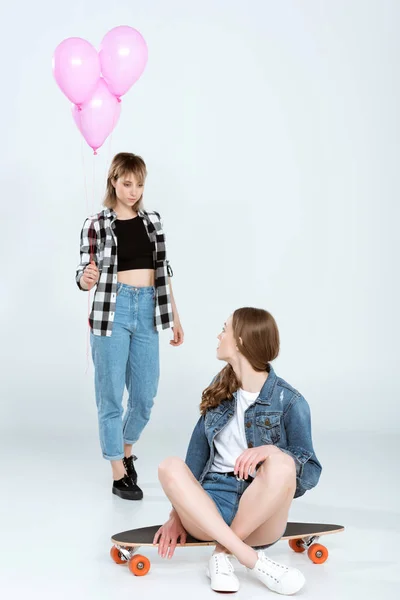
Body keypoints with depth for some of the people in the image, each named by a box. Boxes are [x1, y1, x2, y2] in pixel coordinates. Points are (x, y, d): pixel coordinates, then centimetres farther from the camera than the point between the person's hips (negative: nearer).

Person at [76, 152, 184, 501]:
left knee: (145, 397, 9)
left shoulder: (153, 221, 10)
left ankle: (126, 451, 36)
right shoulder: (96, 225, -2)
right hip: (112, 310, -4)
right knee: (111, 396, 1)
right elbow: (85, 277, -3)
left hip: (148, 311, 4)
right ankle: (119, 474, 11)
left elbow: (163, 271, 14)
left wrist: (175, 316, 13)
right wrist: (87, 280, -27)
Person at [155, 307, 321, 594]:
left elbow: (311, 472, -7)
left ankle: (223, 553, -19)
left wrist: (273, 451, -28)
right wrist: (178, 514, 2)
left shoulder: (288, 401, -5)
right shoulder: (220, 388, 10)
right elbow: (197, 454, 10)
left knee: (281, 464, -33)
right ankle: (254, 560, -29)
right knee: (171, 467, -26)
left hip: (260, 509, -4)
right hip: (207, 506, 4)